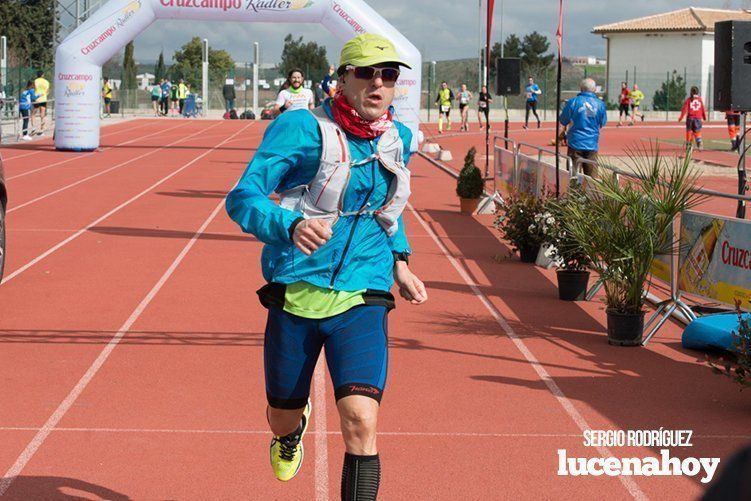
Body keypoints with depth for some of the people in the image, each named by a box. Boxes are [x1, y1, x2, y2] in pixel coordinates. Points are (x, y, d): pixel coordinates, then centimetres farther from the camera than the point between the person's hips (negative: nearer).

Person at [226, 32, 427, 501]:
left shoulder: (398, 139, 7)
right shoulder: (303, 128, -10)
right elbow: (243, 198, -18)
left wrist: (399, 261, 14)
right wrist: (292, 226, -37)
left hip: (361, 302, 2)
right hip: (296, 295, -2)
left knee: (361, 422, -18)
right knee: (281, 417, 17)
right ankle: (294, 429, 56)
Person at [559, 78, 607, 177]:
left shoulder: (573, 102, -7)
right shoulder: (600, 104, -2)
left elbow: (563, 121, 4)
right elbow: (603, 123, 12)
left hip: (576, 143, -1)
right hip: (592, 144, 1)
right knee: (591, 176, 6)